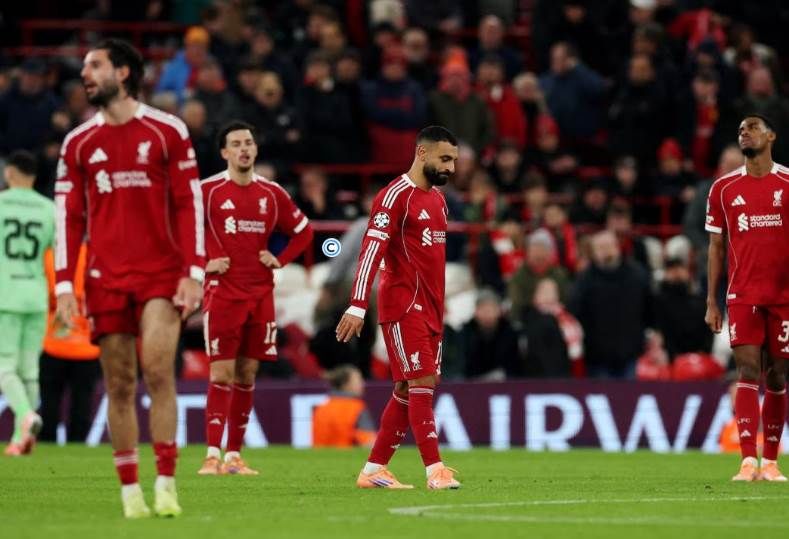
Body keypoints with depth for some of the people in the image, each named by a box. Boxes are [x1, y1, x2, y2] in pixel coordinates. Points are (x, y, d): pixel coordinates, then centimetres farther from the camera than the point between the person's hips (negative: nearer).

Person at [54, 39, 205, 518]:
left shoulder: (167, 132, 3)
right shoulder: (78, 144, 10)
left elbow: (189, 205, 1)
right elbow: (69, 217, 9)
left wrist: (194, 273, -7)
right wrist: (65, 285, 1)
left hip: (162, 274, -3)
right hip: (105, 278, 3)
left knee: (158, 371, -15)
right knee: (120, 385, 2)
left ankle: (166, 485, -11)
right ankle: (130, 491, 6)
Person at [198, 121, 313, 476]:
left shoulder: (272, 194, 9)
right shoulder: (208, 191, -4)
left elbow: (303, 231, 20)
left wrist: (280, 259, 6)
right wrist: (202, 263, -9)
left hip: (261, 293, 4)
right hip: (222, 293, -4)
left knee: (246, 374, 6)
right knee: (222, 374, -10)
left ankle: (234, 455, 11)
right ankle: (213, 455, -10)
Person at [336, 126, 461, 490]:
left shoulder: (438, 199, 17)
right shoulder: (396, 196, -11)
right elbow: (371, 251, -18)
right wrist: (357, 306, -25)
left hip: (430, 307, 9)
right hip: (403, 305, -9)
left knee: (408, 389, 7)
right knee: (422, 382, -12)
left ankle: (373, 470, 12)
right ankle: (435, 470, -13)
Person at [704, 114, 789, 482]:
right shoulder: (724, 188, 7)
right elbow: (716, 247, 11)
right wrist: (711, 303, 6)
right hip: (743, 296, 0)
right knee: (748, 372, -11)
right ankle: (748, 462, -17)